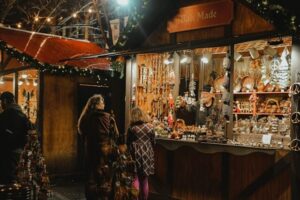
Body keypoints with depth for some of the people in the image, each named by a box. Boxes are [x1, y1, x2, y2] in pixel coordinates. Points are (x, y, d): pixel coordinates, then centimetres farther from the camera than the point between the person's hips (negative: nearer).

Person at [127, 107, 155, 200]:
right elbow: (153, 142, 4)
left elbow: (128, 143, -1)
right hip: (147, 154, 2)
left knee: (135, 179, 7)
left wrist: (131, 152, 15)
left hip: (135, 154, -2)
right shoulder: (150, 127, -2)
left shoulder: (131, 128, -7)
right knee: (144, 180, 12)